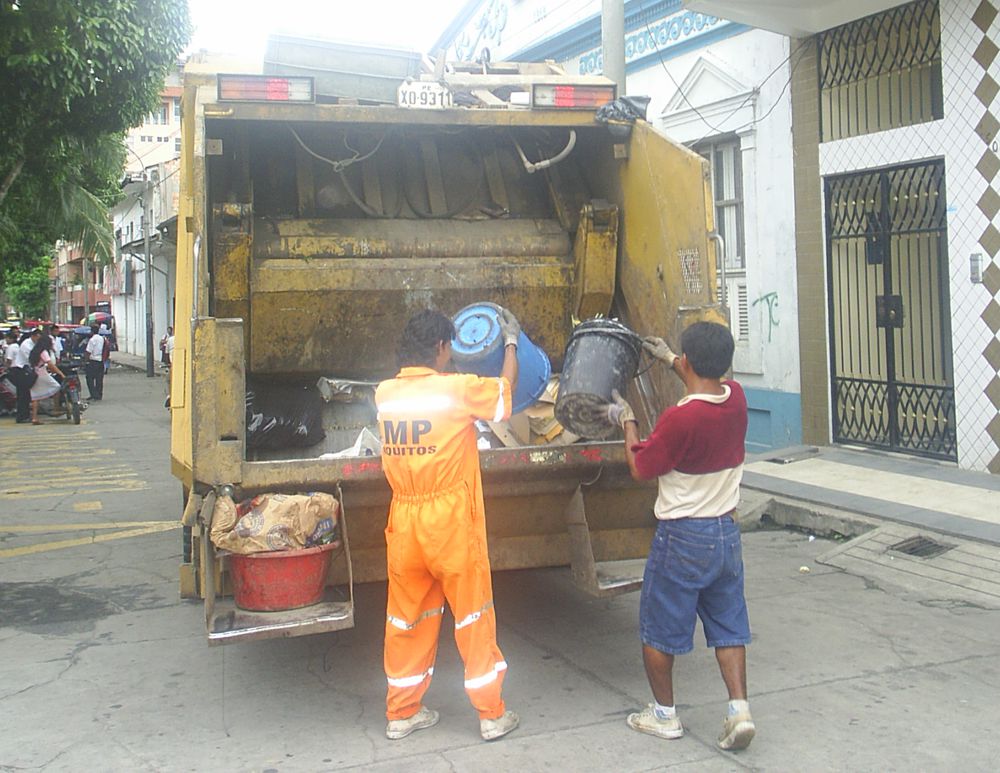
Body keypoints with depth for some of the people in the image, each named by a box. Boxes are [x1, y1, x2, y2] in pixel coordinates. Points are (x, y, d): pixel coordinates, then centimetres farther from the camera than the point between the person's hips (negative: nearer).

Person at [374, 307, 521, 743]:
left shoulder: (385, 394, 0)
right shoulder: (457, 389, -13)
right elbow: (506, 388, 5)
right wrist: (511, 342, 19)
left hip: (404, 525, 5)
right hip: (451, 524, -4)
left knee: (407, 618, 15)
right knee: (473, 616, 9)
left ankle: (401, 714, 26)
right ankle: (492, 715, 20)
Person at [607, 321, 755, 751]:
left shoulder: (680, 418, -26)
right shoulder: (735, 399, -4)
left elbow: (640, 469, -12)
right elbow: (709, 384, 23)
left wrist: (626, 421, 2)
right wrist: (666, 359, 33)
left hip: (682, 538, -6)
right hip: (726, 533, 7)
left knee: (658, 630, 11)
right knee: (727, 625, 17)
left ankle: (665, 714, 24)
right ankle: (739, 708, 11)